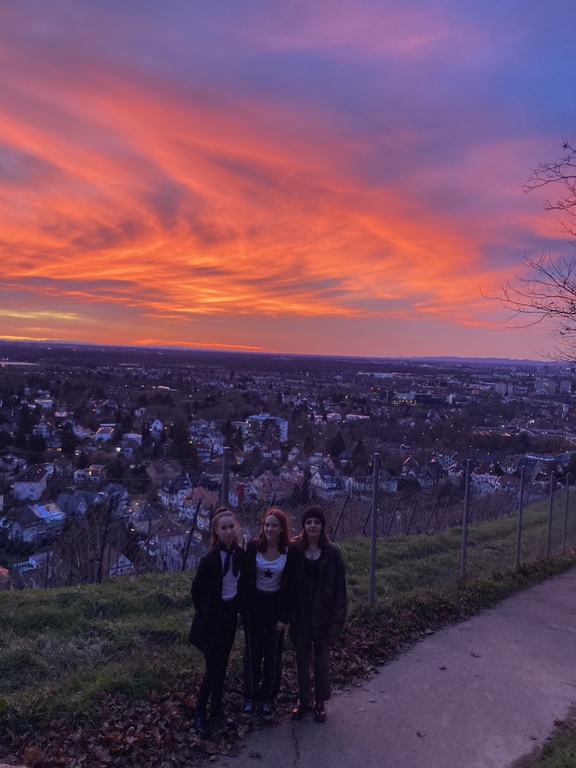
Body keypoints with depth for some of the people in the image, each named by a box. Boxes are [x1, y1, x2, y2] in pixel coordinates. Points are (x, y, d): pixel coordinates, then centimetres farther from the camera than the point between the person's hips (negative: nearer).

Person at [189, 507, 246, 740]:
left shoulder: (240, 555, -6)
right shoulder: (210, 559, -23)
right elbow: (197, 590, -11)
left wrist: (237, 608, 10)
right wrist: (206, 613, 0)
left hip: (230, 617, 5)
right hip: (211, 619, -5)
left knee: (222, 666, 16)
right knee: (214, 668, -1)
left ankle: (217, 711, 32)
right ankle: (200, 715, 19)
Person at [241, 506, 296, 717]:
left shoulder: (290, 551, -13)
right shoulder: (253, 546, -11)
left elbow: (291, 586, -7)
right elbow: (246, 577, -4)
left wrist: (285, 617, -8)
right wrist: (244, 607, -6)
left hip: (276, 606, 0)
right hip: (254, 606, 1)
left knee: (273, 654, 10)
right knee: (252, 653, 11)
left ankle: (267, 698, 28)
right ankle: (250, 697, 29)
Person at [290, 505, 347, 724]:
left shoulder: (332, 552, -9)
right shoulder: (295, 549, -7)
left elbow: (339, 585, -6)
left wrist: (338, 617, -9)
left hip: (322, 612, -1)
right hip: (301, 611, 1)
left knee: (321, 656, 14)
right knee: (302, 656, 13)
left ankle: (320, 701, 31)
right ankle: (303, 699, 32)